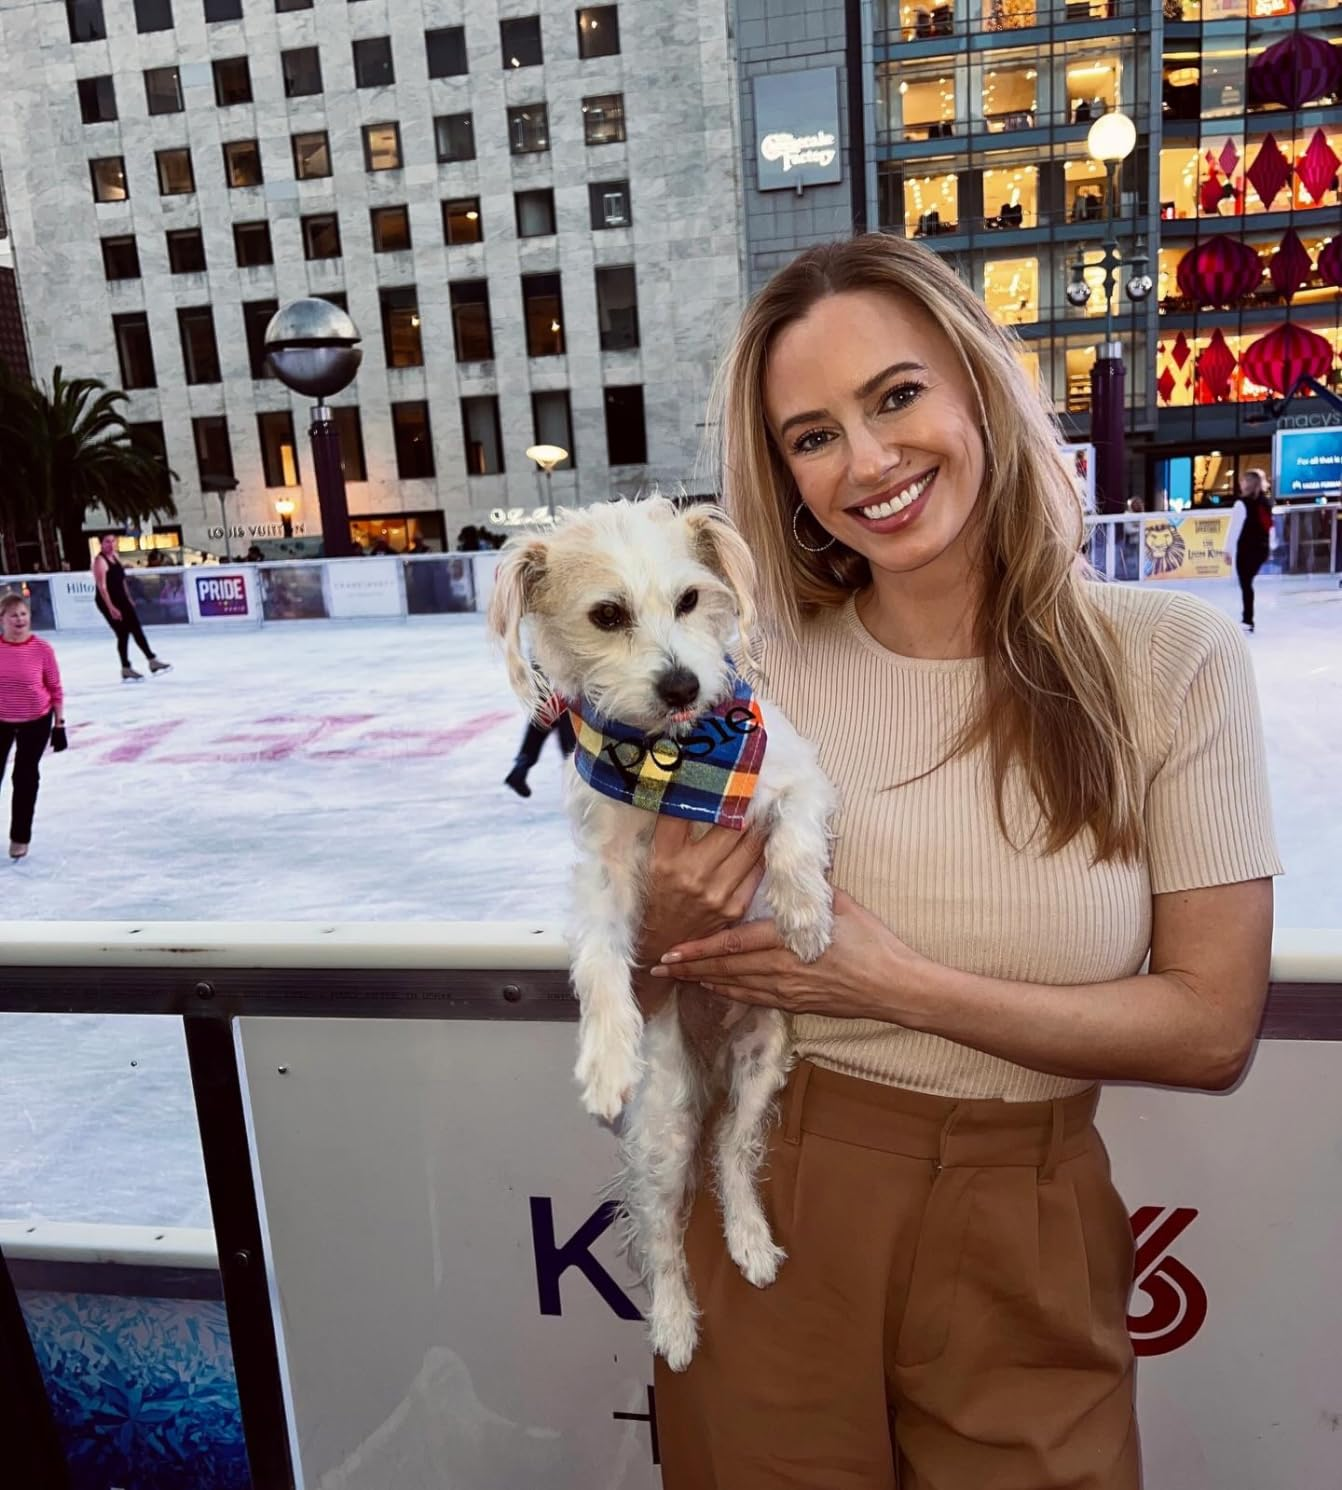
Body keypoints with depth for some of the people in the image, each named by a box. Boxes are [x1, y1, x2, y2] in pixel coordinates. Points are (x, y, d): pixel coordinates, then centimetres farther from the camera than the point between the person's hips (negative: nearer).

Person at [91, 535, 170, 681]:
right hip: (108, 603, -8)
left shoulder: (115, 556, 9)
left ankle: (152, 660, 18)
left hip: (122, 599, 8)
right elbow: (102, 586, -23)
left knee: (137, 630, 10)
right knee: (123, 634, -4)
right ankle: (126, 669, 6)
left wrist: (128, 598, 19)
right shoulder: (100, 561, -18)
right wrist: (111, 607, -27)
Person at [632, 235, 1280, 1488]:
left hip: (1029, 1254, 0)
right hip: (775, 1227, 1)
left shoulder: (1173, 662, -12)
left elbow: (1212, 1027, -10)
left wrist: (900, 985, -20)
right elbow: (679, 1032, -1)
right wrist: (663, 939, -24)